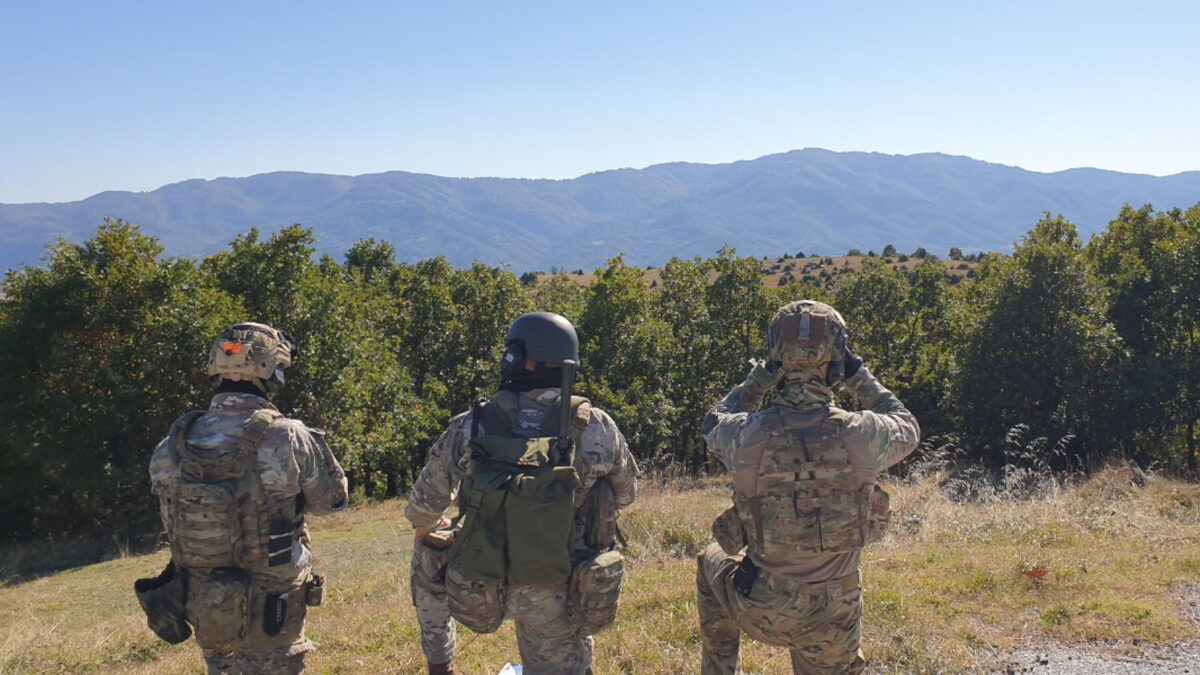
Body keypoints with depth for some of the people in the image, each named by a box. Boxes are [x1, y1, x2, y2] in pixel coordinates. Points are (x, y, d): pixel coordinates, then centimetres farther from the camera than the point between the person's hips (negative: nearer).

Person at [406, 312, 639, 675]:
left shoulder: (469, 430, -10)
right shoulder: (596, 428, -10)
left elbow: (423, 508, 2)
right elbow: (626, 494, 6)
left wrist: (422, 527, 25)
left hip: (480, 595, 1)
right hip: (563, 602, 0)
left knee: (428, 551, 29)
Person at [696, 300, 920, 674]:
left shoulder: (748, 435, -18)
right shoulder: (862, 434, -18)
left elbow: (714, 425, 9)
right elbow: (908, 429, 8)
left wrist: (760, 378, 6)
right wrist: (858, 375, 9)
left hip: (758, 610, 0)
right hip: (834, 621, 0)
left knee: (711, 562, 30)